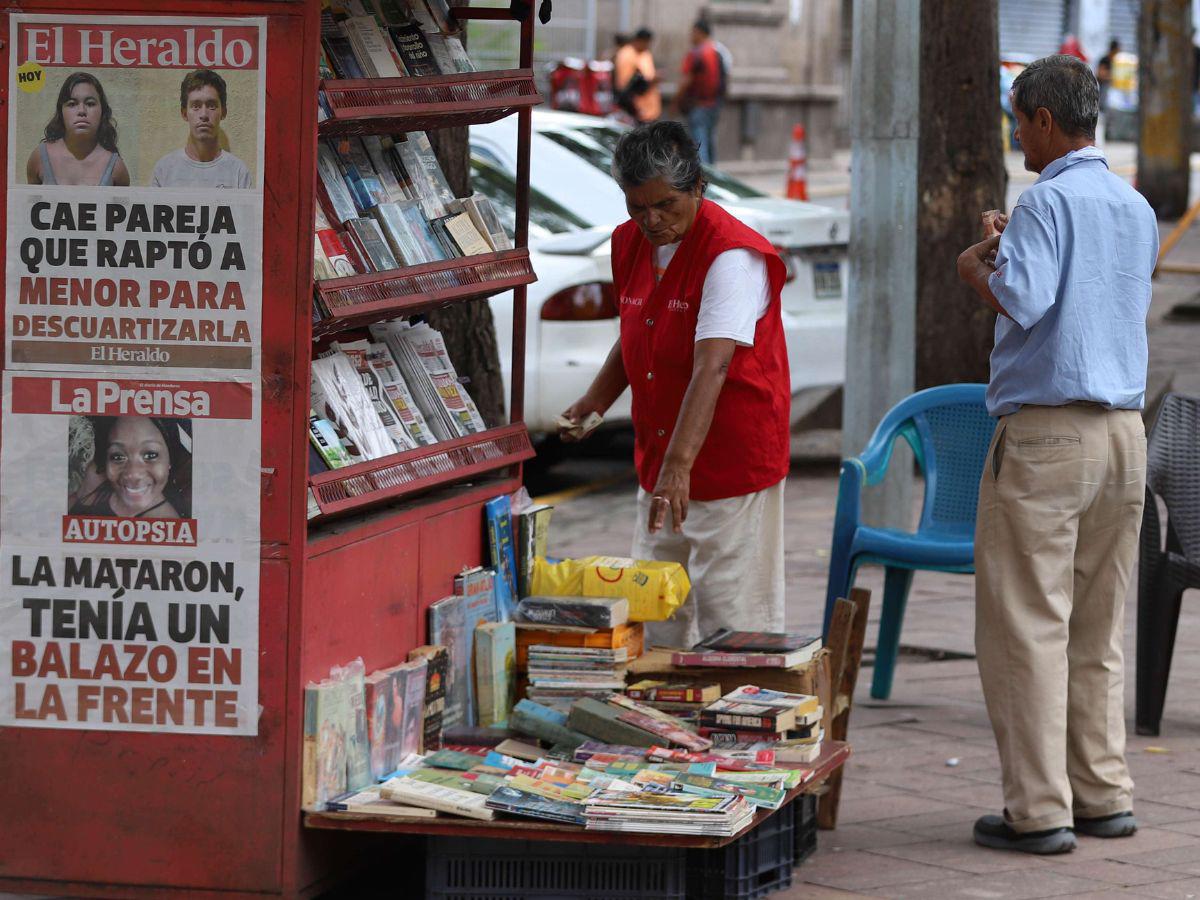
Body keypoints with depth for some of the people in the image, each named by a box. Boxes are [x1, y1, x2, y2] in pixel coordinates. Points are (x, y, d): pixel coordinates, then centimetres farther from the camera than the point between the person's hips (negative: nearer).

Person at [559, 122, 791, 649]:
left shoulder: (732, 257, -19)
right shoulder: (630, 243, 6)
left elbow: (712, 367, -30)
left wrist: (680, 464, -39)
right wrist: (597, 400, 7)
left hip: (732, 464, -8)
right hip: (658, 460, 8)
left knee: (730, 624, -6)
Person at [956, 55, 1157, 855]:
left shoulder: (1050, 200, -11)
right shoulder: (1137, 209, 14)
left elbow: (1023, 301, -22)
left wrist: (975, 271, -2)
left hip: (1046, 431, -8)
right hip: (1125, 429, 8)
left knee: (1028, 626, -4)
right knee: (1098, 631, 14)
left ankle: (1040, 810, -5)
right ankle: (1105, 794, 15)